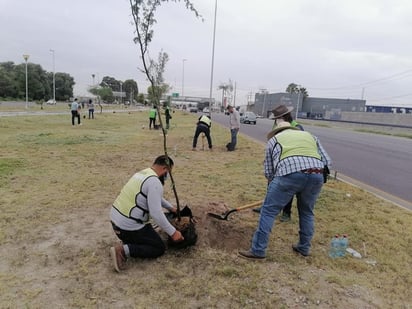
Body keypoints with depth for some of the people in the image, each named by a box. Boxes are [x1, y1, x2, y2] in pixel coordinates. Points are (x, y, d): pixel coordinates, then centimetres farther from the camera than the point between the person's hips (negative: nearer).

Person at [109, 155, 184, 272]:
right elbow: (156, 213, -24)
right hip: (129, 226, -10)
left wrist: (171, 207, 38)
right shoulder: (154, 182, -20)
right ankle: (124, 250, -8)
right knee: (160, 248, 5)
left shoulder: (142, 173, 11)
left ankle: (127, 240, 13)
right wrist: (173, 232, -15)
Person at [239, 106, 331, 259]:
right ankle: (304, 248, 37)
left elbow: (268, 171, 22)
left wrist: (273, 184, 37)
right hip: (316, 175, 4)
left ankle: (258, 250, 10)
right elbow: (327, 161, 23)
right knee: (307, 212, 25)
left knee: (268, 211, 7)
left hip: (289, 174, -4)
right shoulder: (310, 135, 33)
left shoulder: (274, 139, 25)